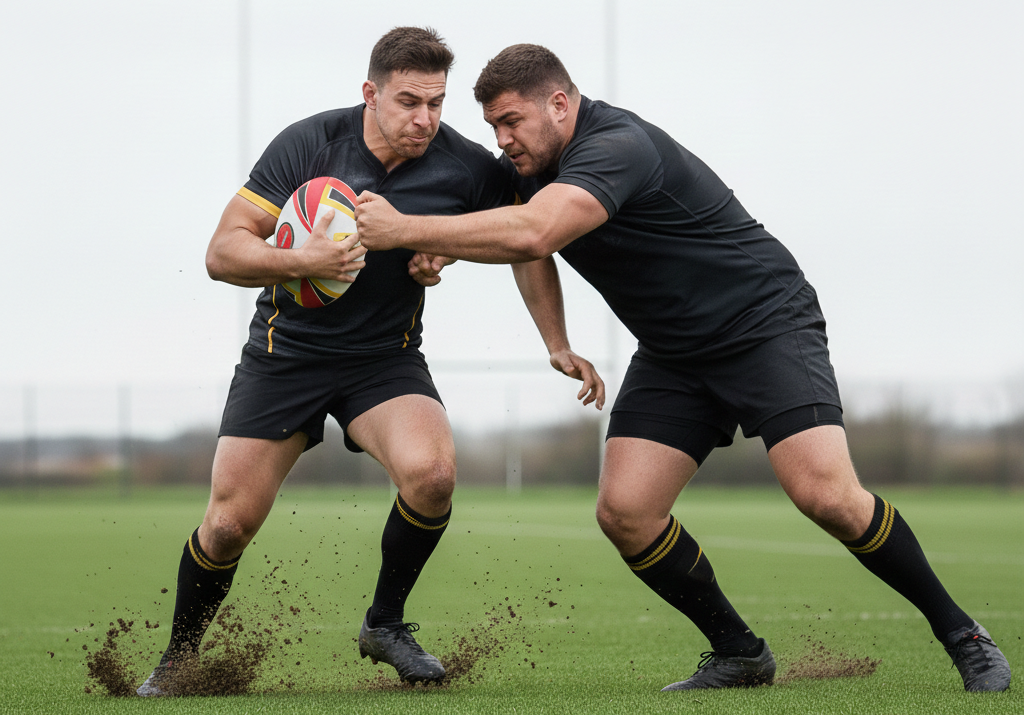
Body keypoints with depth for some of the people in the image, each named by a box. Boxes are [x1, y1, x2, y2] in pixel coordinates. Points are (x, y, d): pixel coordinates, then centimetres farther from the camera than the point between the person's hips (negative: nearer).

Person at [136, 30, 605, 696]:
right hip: (286, 351, -1)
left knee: (433, 471, -27)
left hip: (387, 359, 1)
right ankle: (176, 663, 22)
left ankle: (386, 623, -2)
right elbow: (223, 251, -17)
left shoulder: (467, 167, -13)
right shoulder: (309, 143, -16)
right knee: (231, 523, -4)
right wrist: (301, 260, -35)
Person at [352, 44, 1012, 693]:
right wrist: (558, 344, 13)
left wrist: (405, 229, -38)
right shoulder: (536, 168, 3)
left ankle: (961, 634, -5)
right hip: (673, 358, 8)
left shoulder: (617, 146, -26)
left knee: (826, 494, -23)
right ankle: (739, 654, 8)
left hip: (769, 326, -8)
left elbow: (530, 234, -42)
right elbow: (528, 247, 25)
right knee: (625, 512, -9)